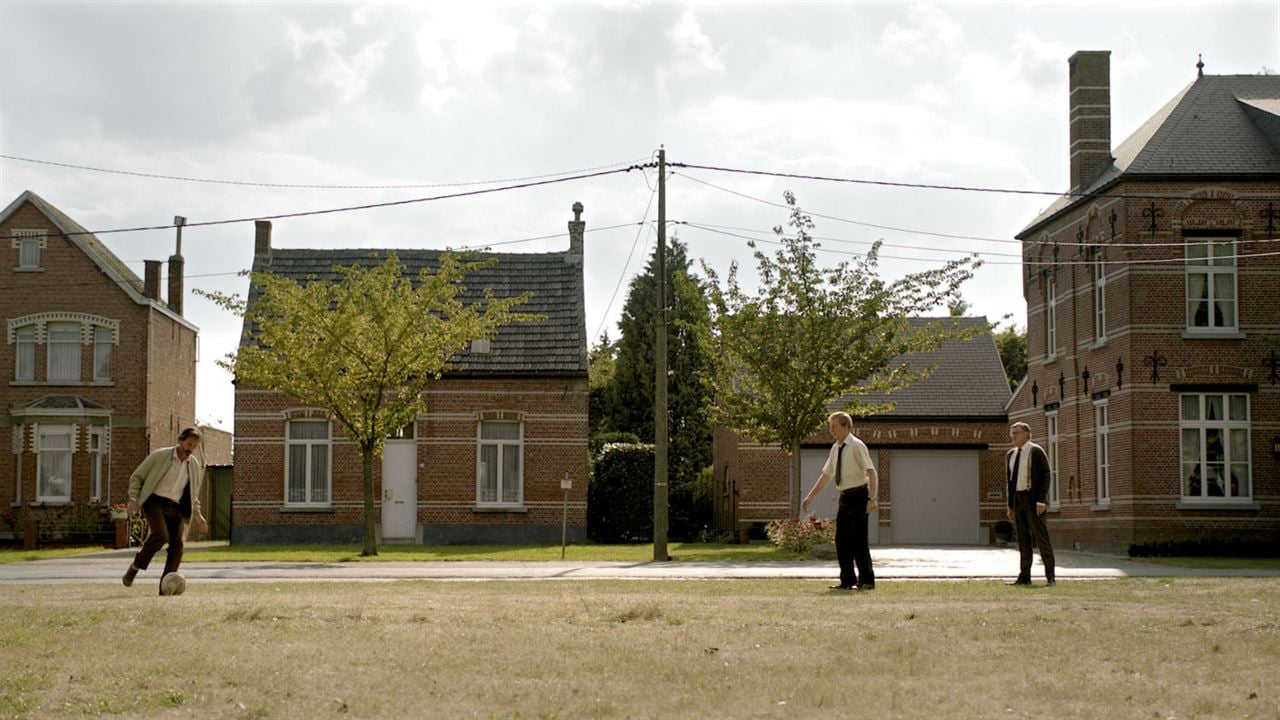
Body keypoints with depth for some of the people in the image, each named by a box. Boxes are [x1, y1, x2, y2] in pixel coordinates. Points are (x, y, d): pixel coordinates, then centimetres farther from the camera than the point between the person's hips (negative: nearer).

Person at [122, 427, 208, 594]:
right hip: (154, 502, -5)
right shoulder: (160, 456, -1)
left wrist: (197, 515, 15)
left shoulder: (194, 465, 12)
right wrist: (133, 499, -11)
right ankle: (134, 567, -5)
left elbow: (193, 493, 25)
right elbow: (136, 477, 3)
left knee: (178, 543, -13)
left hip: (176, 508, 5)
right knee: (160, 535, -27)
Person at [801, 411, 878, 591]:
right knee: (842, 540, 7)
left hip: (859, 496, -8)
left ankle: (866, 581, 1)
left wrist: (872, 499, -27)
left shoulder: (857, 446, -12)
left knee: (858, 539, -7)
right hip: (845, 497, 8)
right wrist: (810, 497, 14)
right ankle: (847, 581, 14)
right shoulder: (836, 448, 10)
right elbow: (826, 475, 18)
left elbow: (872, 473, -17)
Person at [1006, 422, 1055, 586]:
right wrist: (1010, 506, 14)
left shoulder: (1036, 452, -7)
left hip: (1034, 499, -7)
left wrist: (1041, 501, -19)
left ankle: (1050, 577, -2)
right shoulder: (1010, 455, 14)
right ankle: (1024, 577, 8)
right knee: (1023, 539, 6)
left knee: (1041, 536, -6)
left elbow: (1045, 476, -11)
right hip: (1018, 499, 7)